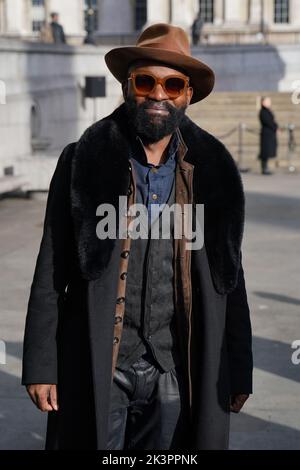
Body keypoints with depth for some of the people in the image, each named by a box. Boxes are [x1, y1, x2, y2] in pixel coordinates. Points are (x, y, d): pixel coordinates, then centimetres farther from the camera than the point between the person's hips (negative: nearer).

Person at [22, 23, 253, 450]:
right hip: (97, 369, -1)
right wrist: (40, 367, -4)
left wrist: (238, 373, 7)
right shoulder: (82, 164, -1)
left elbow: (230, 278, 7)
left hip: (176, 376, 1)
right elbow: (50, 275, 0)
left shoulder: (214, 172, 3)